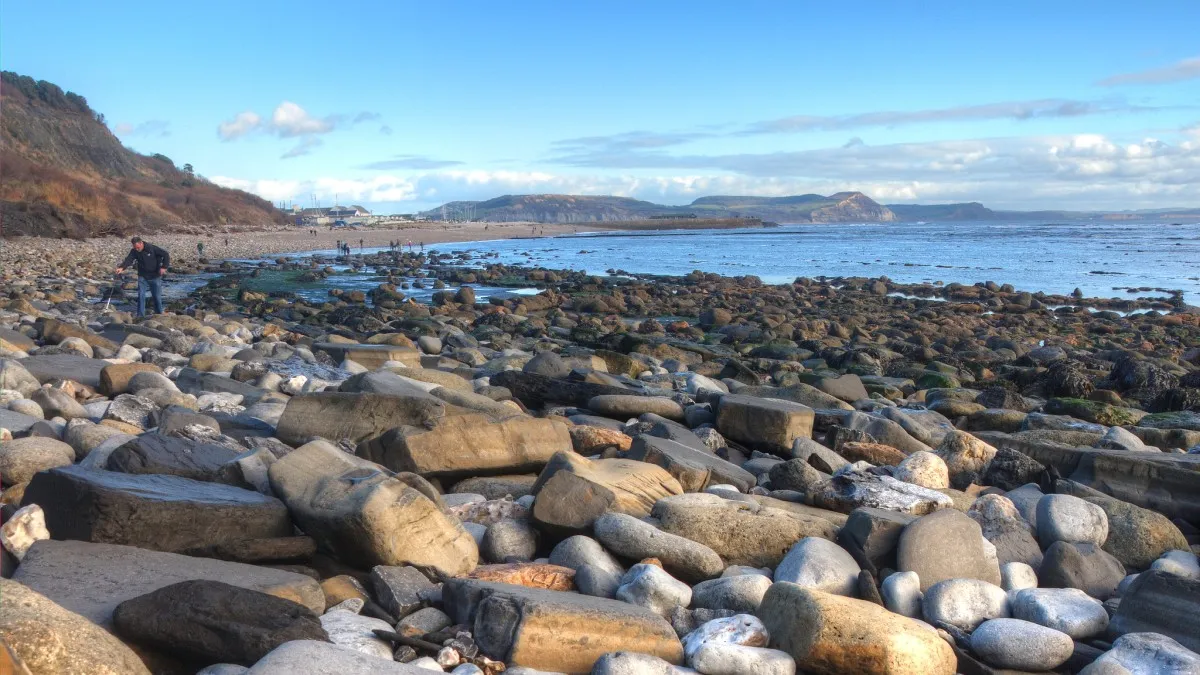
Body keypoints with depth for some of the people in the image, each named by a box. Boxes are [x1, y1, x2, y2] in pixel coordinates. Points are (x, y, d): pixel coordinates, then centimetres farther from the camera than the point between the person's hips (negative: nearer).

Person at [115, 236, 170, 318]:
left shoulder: (152, 248, -14)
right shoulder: (134, 251, -6)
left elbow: (166, 255, -11)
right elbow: (128, 260, -22)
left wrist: (164, 267, -20)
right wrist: (122, 267, -41)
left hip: (155, 277, -2)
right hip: (142, 277, 2)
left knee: (157, 296, 3)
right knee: (141, 296, -5)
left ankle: (159, 314, 19)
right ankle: (140, 316, 1)